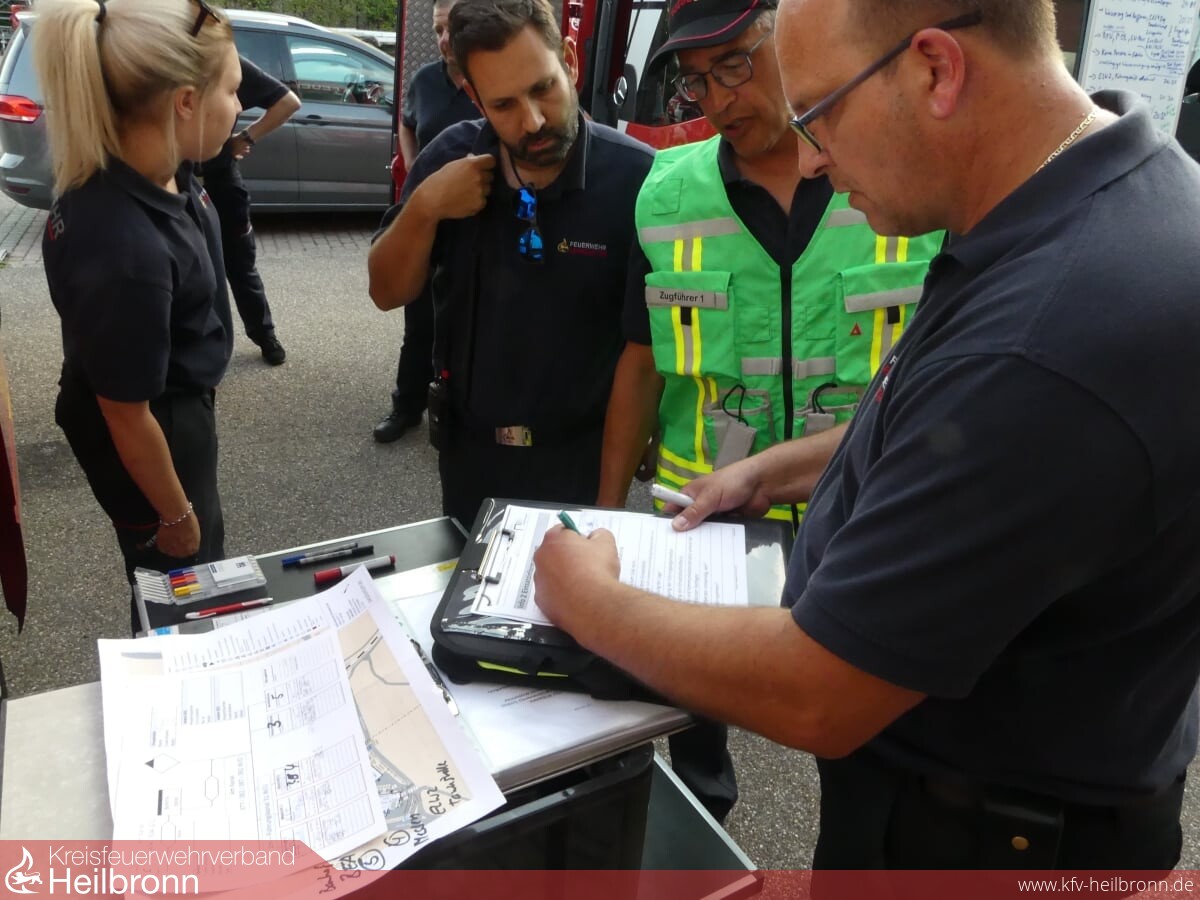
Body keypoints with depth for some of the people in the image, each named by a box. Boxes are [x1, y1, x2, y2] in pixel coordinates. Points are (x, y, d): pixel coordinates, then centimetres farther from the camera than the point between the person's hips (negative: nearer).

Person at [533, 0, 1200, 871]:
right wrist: (776, 472, 7)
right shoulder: (1102, 180, -5)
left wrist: (590, 604, -16)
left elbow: (813, 699, -29)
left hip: (981, 834, -8)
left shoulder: (1046, 341, -37)